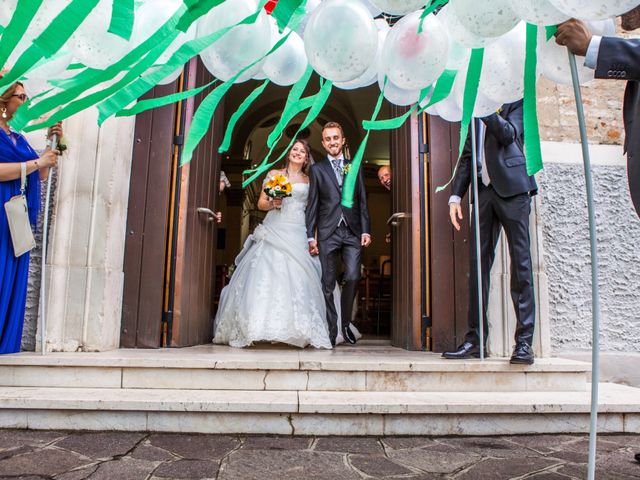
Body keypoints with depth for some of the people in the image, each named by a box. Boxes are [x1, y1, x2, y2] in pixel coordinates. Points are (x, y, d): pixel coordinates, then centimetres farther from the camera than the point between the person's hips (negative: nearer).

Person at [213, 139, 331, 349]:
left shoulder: (309, 181, 16)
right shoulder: (274, 174, 14)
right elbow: (260, 203, 13)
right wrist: (272, 203, -9)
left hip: (297, 235, 0)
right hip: (273, 231, 0)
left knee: (296, 277, -11)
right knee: (265, 275, -11)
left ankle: (296, 329, -8)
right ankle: (258, 326, -7)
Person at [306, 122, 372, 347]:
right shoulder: (317, 169, 10)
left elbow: (362, 201, 12)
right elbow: (312, 205, 6)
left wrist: (365, 230, 3)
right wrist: (310, 236, -1)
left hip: (352, 232, 1)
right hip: (328, 233, -1)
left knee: (352, 277, -10)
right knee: (328, 284, 0)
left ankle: (346, 323, 11)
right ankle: (331, 330, 10)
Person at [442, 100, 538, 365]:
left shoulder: (515, 102, 9)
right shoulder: (476, 115, 23)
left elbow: (508, 133, -11)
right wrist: (455, 195, 7)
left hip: (512, 189, -5)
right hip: (484, 190, 5)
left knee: (520, 262, -6)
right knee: (478, 264, -2)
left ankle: (524, 342, -4)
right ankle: (474, 339, 1)